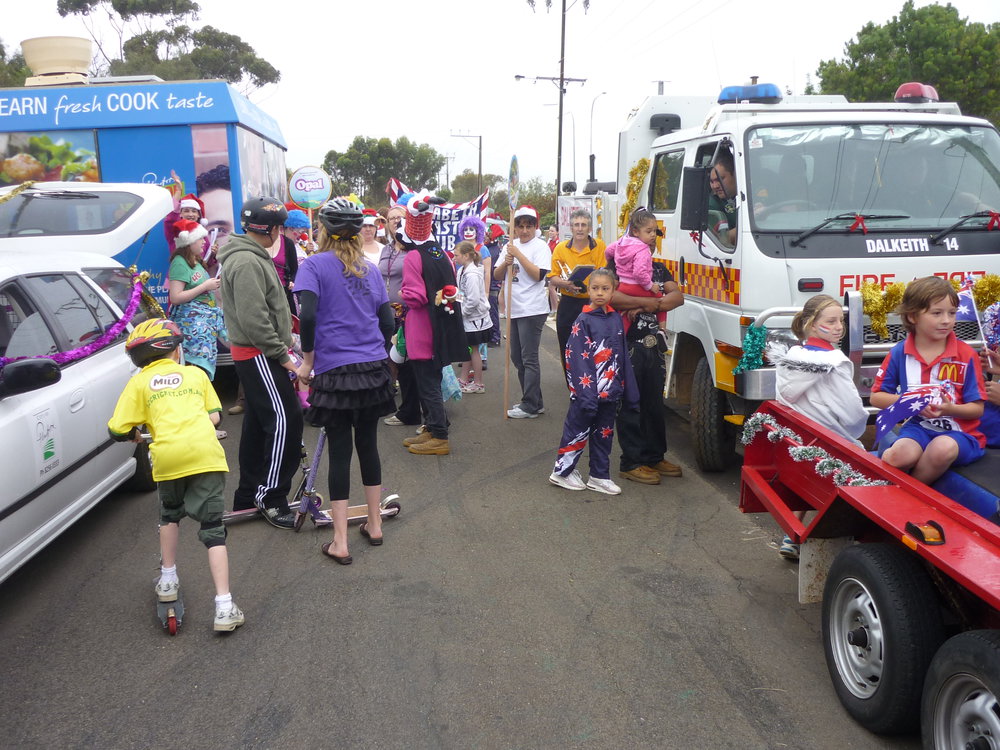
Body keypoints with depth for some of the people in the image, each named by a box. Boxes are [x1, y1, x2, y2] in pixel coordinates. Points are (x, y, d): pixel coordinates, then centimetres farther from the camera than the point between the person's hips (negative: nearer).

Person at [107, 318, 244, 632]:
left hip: (168, 456, 0)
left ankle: (168, 579, 38)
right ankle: (224, 607, -2)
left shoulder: (139, 382, 14)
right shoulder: (195, 373, 19)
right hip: (206, 453, 0)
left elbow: (118, 429, 7)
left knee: (170, 514, 30)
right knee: (212, 528, 4)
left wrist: (136, 435, 28)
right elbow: (215, 417, 15)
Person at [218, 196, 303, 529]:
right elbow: (253, 319, -24)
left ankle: (249, 496, 24)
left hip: (253, 355, 11)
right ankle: (271, 497, -3)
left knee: (258, 423, 15)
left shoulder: (251, 256, 17)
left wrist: (282, 345, 17)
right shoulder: (246, 262, -18)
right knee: (286, 420, -10)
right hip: (259, 355, -11)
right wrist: (282, 354, -18)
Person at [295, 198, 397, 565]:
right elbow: (388, 320, 8)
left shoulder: (314, 265, -5)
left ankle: (340, 543, 9)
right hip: (374, 370, 4)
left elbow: (308, 315, -19)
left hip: (336, 373, -4)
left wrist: (307, 360, -7)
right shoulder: (370, 268, 9)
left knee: (339, 451, 2)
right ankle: (374, 525, 28)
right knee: (368, 444, 16)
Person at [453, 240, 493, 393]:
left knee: (473, 349, 2)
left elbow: (474, 300, -25)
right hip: (468, 317, 9)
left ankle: (478, 384, 13)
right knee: (468, 349, 16)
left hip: (475, 317, -9)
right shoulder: (462, 270, 6)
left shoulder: (472, 274, -22)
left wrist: (462, 311, -15)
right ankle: (463, 379, 27)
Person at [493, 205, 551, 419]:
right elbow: (496, 275, 10)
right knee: (517, 358, 12)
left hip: (532, 310, -8)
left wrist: (518, 254, -17)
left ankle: (530, 406, 2)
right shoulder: (510, 246, 13)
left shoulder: (540, 246, -5)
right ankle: (534, 401, 23)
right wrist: (506, 262, -9)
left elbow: (538, 275, -18)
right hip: (514, 309, 8)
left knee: (529, 359, -5)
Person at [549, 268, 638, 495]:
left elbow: (622, 357, 13)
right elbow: (577, 360, -16)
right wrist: (586, 394, -21)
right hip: (587, 391, -6)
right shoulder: (583, 321, -11)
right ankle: (561, 471, 19)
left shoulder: (616, 319, 7)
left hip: (610, 392, 6)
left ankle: (599, 476, 26)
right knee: (577, 432, 5)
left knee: (604, 435, 14)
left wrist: (629, 391, 11)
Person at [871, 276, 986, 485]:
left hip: (959, 430, 0)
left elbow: (977, 409, -2)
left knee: (942, 449, -37)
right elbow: (876, 397, 4)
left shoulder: (966, 355, -2)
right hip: (918, 427, 1)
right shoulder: (899, 354, 2)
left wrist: (949, 409, -24)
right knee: (899, 456, -34)